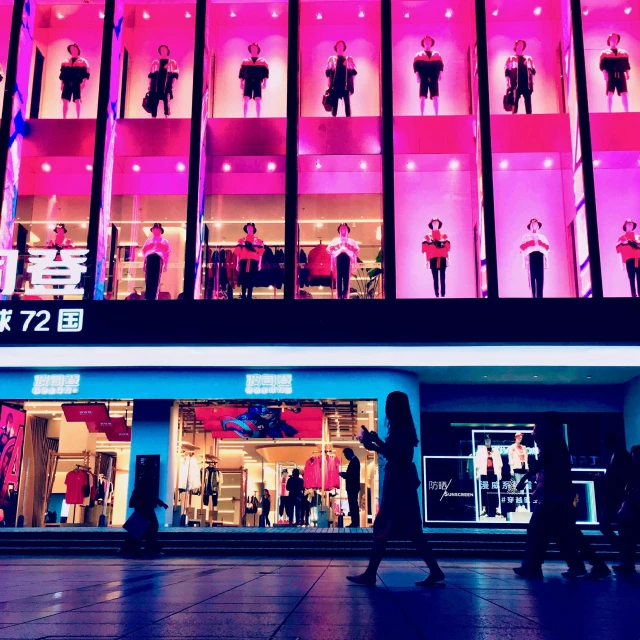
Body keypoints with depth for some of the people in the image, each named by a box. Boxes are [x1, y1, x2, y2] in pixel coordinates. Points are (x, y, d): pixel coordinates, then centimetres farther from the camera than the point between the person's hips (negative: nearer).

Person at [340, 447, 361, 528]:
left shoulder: (354, 461, -16)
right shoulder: (354, 460, 15)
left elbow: (353, 474, -23)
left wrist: (343, 474, -11)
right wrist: (344, 474, 6)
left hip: (352, 487, -11)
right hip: (353, 487, 11)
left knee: (353, 504, -9)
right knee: (354, 504, 12)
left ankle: (355, 522, -8)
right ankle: (355, 522, 15)